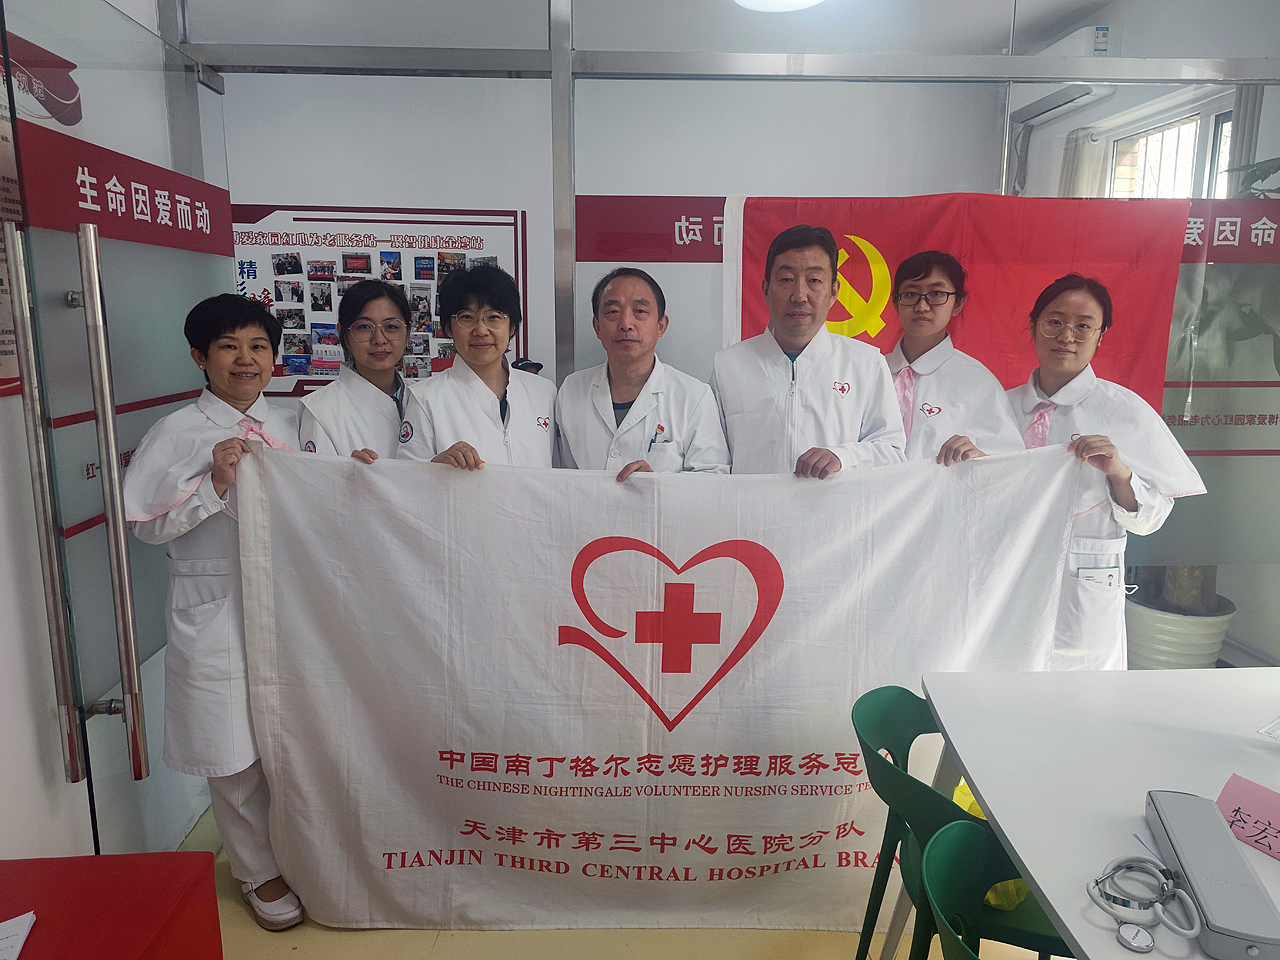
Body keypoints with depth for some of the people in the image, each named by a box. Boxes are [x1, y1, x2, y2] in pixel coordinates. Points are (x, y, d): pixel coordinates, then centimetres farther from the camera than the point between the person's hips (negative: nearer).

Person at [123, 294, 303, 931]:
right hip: (217, 620, -4)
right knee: (236, 757, 7)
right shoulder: (176, 434, -4)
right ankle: (258, 871, 30)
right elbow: (146, 524, -7)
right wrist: (214, 483, -18)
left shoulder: (290, 426, 9)